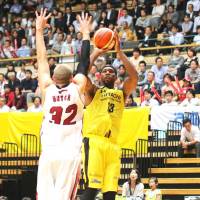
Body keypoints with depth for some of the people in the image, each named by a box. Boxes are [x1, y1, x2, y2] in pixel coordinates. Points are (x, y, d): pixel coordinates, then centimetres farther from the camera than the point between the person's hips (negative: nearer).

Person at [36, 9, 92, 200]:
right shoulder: (77, 89, 0)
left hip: (48, 153, 1)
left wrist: (39, 30, 19)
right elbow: (84, 63, 11)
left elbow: (42, 59, 10)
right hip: (70, 154, -1)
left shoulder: (47, 89, 2)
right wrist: (85, 33, 22)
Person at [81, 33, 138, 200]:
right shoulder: (93, 91, 15)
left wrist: (119, 52, 3)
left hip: (113, 144, 4)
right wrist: (97, 52, 4)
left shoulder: (122, 94, 22)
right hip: (94, 141, -4)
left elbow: (134, 76, 5)